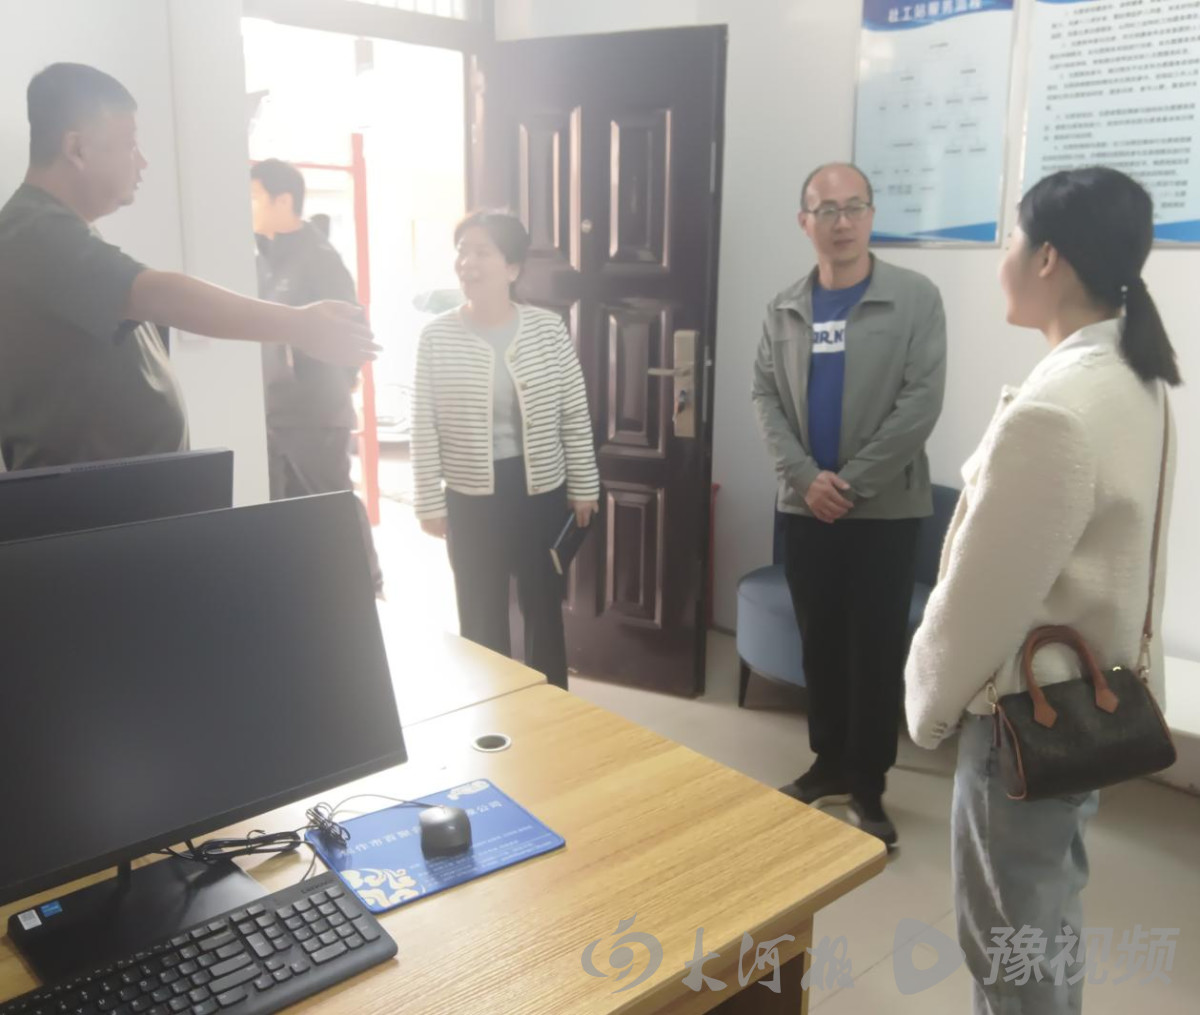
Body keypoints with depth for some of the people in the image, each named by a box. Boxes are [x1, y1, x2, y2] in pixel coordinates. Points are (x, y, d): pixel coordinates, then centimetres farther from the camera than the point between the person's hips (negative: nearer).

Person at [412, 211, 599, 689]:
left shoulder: (548, 328, -5)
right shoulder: (436, 337, -6)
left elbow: (575, 414, 0)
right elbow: (424, 428, -3)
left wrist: (583, 487, 2)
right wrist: (429, 503, -3)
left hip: (541, 491, 1)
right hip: (471, 497, 0)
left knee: (543, 607, 14)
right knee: (481, 615, 12)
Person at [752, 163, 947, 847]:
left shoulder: (915, 298, -4)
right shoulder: (786, 310, 8)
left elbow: (921, 402, -11)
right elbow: (766, 398, 3)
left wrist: (851, 483, -14)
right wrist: (806, 477, -11)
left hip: (885, 508, -3)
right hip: (805, 507, 4)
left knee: (877, 649, 3)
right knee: (820, 642, 12)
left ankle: (868, 784, 17)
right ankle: (830, 763, 28)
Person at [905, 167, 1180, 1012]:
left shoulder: (1053, 410, -28)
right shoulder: (1136, 380, 2)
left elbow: (984, 594, -22)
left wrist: (930, 702, -5)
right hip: (1095, 697, 9)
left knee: (1009, 946, 11)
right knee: (1051, 921, 26)